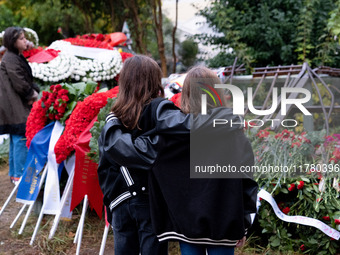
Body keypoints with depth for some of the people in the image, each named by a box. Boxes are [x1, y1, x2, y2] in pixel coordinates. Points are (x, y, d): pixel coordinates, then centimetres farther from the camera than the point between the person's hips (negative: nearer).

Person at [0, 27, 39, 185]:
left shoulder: (18, 57, 17)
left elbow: (28, 78, 19)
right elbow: (19, 83, -19)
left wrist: (34, 90, 1)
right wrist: (31, 95, -5)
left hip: (19, 106, 10)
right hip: (16, 107, -10)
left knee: (16, 139, 15)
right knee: (21, 138, -9)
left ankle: (14, 173, 23)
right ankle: (19, 175, -5)